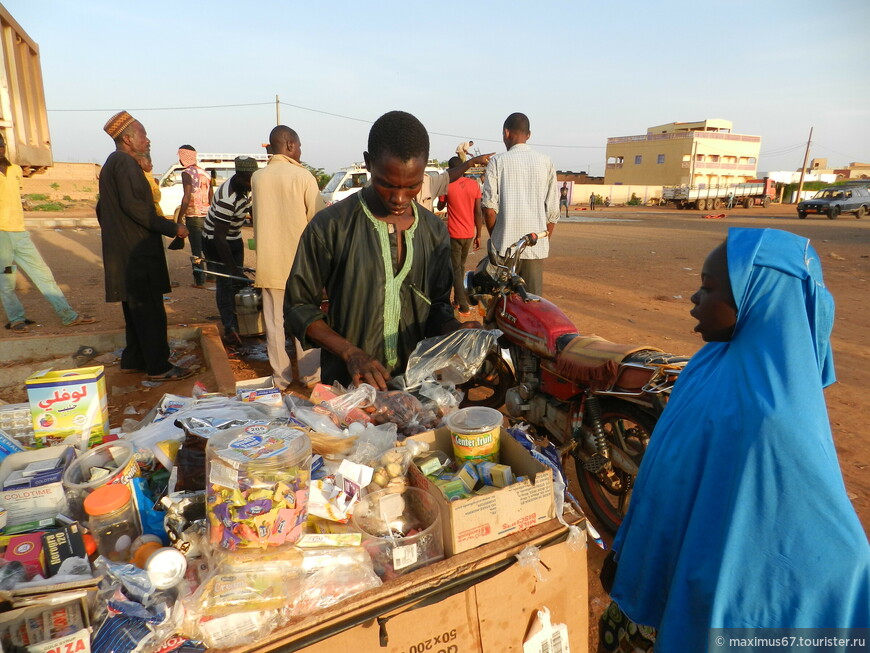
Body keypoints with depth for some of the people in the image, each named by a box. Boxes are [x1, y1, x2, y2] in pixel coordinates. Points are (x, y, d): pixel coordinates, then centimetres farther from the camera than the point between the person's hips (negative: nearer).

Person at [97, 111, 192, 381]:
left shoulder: (110, 165, 19)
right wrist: (171, 227, -20)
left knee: (136, 307, 16)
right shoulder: (125, 162, -12)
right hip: (138, 250, -10)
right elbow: (133, 205, -23)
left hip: (121, 251, 10)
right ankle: (158, 367, -1)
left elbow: (102, 209, 24)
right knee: (150, 310, -6)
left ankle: (133, 360, 24)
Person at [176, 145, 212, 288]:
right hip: (207, 216, 7)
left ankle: (199, 281, -2)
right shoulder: (205, 173, 14)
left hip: (194, 216, -7)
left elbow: (187, 197, -17)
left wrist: (179, 218, -14)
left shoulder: (187, 173, -8)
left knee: (196, 250, -3)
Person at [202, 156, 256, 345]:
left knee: (237, 282, 10)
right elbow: (219, 237, -34)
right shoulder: (227, 199, -34)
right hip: (215, 241, -8)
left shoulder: (247, 186, -8)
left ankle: (235, 323, 19)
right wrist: (234, 269, -35)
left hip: (234, 239, 8)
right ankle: (230, 328, -6)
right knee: (225, 283, -10)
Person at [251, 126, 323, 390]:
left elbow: (256, 221, 11)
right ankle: (310, 374, 19)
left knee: (275, 322, 9)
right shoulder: (303, 176, -10)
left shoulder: (258, 177, 2)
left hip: (269, 263, 3)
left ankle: (281, 377, 17)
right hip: (299, 261, -3)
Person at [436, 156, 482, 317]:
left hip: (454, 234, -4)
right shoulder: (474, 184, -1)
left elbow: (440, 207, 9)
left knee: (456, 270, 0)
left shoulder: (447, 185, -9)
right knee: (461, 267, 20)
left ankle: (464, 307, -7)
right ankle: (457, 300, 29)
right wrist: (478, 235, 7)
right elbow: (478, 212, -1)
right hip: (469, 234, 4)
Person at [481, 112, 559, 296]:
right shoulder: (545, 162, 6)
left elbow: (490, 208, -7)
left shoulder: (498, 161, -1)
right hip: (536, 248, 2)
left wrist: (495, 239, 8)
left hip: (505, 247, -2)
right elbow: (553, 211, 5)